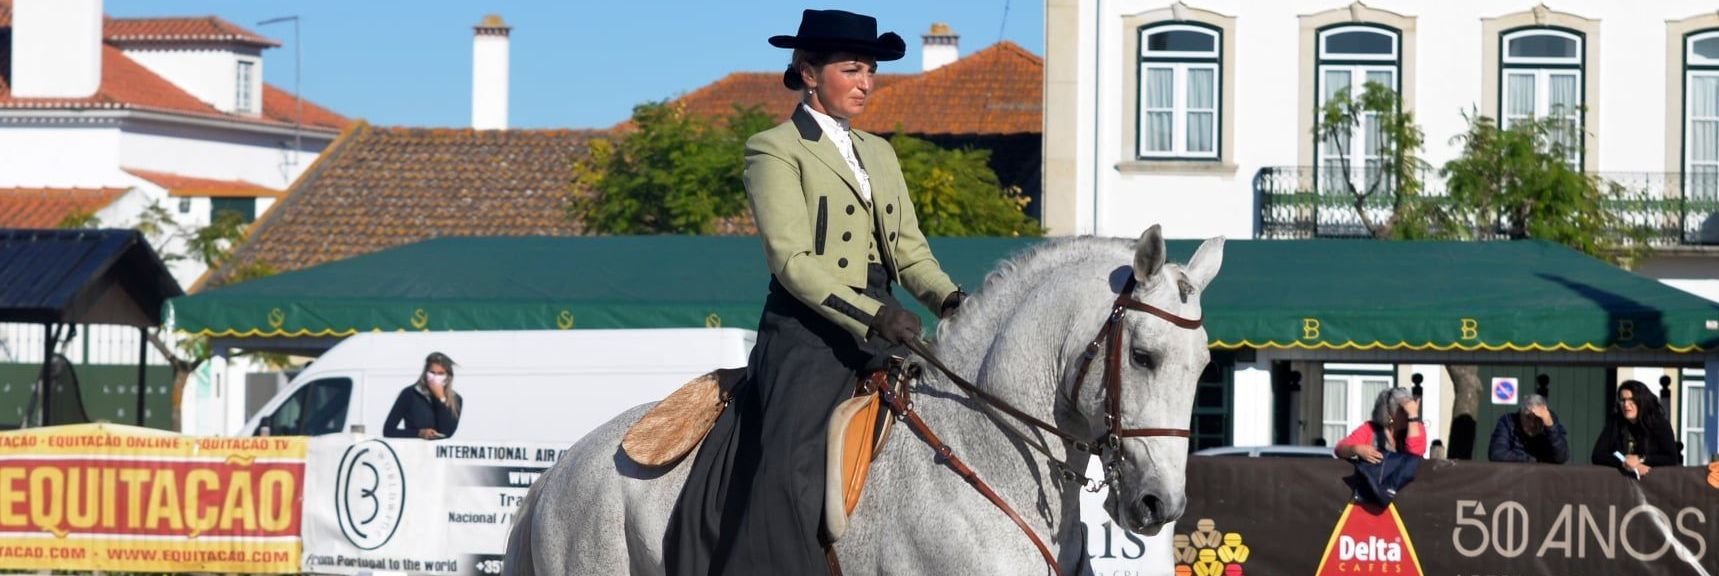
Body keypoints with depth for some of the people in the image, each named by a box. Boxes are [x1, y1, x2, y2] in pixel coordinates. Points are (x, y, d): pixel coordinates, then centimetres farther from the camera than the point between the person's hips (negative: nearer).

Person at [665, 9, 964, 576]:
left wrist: (950, 299, -6)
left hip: (877, 339, 7)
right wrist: (872, 313, -24)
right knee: (790, 479, -22)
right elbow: (791, 260, -12)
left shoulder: (878, 152, 22)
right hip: (806, 338, -7)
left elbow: (909, 248, 16)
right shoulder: (775, 151, 0)